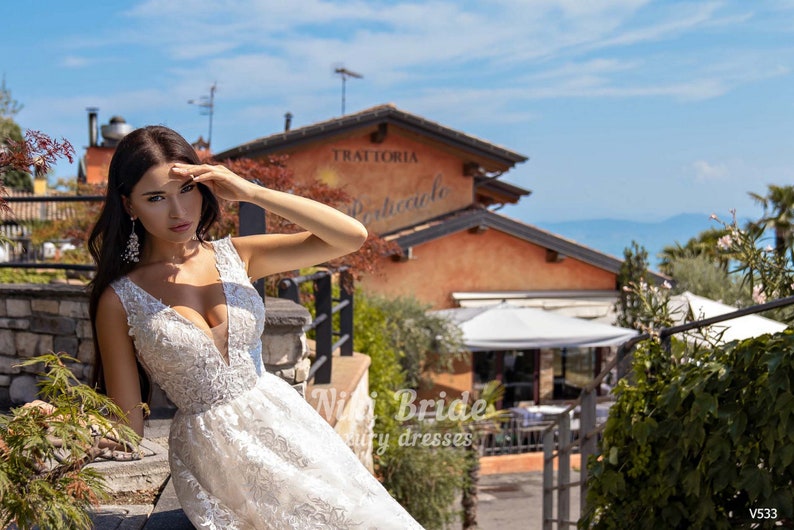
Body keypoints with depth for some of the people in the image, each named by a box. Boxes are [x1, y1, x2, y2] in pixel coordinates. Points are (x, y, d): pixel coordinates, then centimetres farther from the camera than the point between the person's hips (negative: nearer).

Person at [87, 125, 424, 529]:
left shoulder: (236, 256, 6)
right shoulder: (120, 300, -3)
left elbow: (352, 236, -3)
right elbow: (128, 425, 0)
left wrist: (251, 192, -9)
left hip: (283, 421, 4)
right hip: (208, 449, -4)